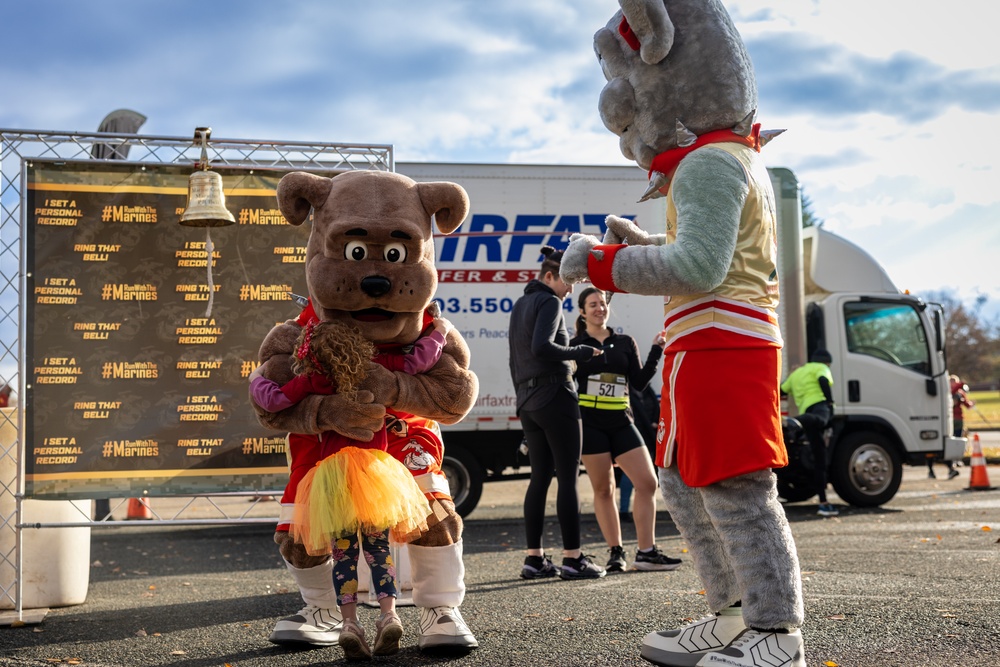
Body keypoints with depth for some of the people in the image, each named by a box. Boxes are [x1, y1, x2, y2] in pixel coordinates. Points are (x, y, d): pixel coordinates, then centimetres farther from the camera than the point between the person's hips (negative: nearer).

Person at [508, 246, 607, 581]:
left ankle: (534, 559, 8)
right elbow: (541, 347, -24)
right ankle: (573, 559, -6)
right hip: (556, 395, -9)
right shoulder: (549, 302, -9)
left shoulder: (519, 305, 18)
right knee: (568, 478, -6)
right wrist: (580, 351, -14)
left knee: (540, 477, 9)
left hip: (528, 400, 9)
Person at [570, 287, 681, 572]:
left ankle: (646, 552, 0)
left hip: (621, 422, 3)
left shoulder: (625, 343, 11)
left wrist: (656, 350, -1)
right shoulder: (575, 345, 4)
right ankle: (616, 553, 9)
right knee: (603, 490, 1)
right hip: (590, 423, -3)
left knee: (648, 483, -5)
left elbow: (639, 382, 5)